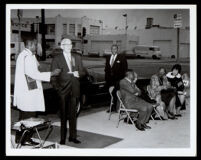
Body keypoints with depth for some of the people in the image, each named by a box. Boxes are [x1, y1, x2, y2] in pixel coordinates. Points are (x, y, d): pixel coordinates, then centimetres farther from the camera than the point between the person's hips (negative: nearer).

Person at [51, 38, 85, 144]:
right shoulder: (57, 59, 0)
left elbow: (82, 72, 13)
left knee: (73, 114, 9)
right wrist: (58, 89, -11)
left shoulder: (77, 57, 11)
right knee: (63, 115, 4)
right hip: (63, 91, -3)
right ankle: (63, 138, 13)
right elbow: (53, 77, -2)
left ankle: (73, 136, 19)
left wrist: (78, 74, -10)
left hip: (74, 90, 3)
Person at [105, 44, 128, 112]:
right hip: (109, 79, 4)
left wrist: (121, 77, -6)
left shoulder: (122, 57, 1)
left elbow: (125, 68, 0)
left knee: (117, 93, -7)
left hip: (118, 79, -4)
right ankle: (112, 107, 13)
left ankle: (117, 107, 1)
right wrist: (106, 77, 10)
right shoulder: (108, 58, 17)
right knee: (111, 93, 5)